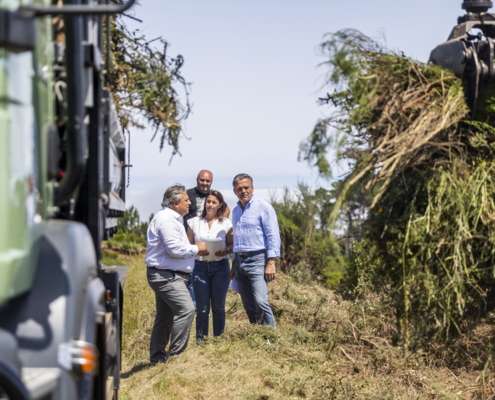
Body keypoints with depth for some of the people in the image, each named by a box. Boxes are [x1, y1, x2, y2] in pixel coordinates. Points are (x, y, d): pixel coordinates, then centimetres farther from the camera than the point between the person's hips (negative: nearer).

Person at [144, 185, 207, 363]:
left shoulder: (173, 219, 20)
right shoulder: (165, 219, -16)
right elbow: (175, 249, -24)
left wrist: (193, 249, 14)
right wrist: (196, 248, -10)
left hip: (169, 276, 11)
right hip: (165, 275, -11)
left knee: (166, 316, 14)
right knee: (186, 309, -19)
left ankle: (157, 356, 20)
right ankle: (175, 354, -14)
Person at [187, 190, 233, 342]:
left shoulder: (226, 224, 5)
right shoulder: (194, 222, 6)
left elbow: (232, 244, 7)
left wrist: (225, 251, -15)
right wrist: (198, 251, -12)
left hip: (220, 268, 0)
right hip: (200, 267, 0)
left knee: (218, 308, 6)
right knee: (202, 309, -2)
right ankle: (200, 341, 9)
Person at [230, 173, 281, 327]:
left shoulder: (263, 207, -4)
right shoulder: (236, 211, 17)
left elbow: (273, 235, -9)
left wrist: (271, 263, -17)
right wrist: (234, 265, 21)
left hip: (257, 260, -7)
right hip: (240, 261, 7)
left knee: (260, 302, -19)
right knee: (249, 307, 6)